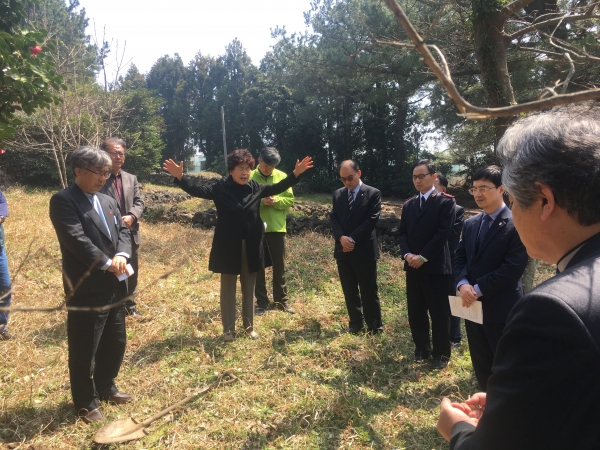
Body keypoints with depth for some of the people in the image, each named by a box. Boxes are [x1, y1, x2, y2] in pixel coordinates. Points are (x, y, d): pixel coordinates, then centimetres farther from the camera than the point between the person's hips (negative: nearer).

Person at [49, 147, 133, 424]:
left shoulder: (108, 201, 15)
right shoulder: (63, 201, -11)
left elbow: (122, 231, 8)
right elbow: (76, 239, -21)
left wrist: (121, 255, -12)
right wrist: (107, 263, -19)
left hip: (114, 287, 8)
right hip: (85, 290, -8)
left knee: (115, 343, 19)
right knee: (84, 350, 7)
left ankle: (106, 388, 39)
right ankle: (86, 403, 25)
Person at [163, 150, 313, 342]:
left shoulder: (255, 188, 1)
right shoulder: (220, 188, -8)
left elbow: (278, 188, 6)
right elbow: (196, 190, -16)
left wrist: (295, 174, -6)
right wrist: (180, 177, -33)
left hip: (251, 247, 3)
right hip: (228, 247, -3)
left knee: (249, 288, 15)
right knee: (228, 288, 10)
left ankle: (249, 326, 30)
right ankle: (228, 329, 23)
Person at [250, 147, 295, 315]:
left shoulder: (282, 176, 2)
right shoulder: (250, 177, -4)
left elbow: (290, 200, 2)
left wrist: (276, 200, -16)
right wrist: (261, 202, -22)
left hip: (277, 228, 2)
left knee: (279, 266, 10)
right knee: (258, 267, 7)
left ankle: (281, 300, 24)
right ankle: (261, 302, 19)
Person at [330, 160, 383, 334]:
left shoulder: (373, 194, -4)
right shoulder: (338, 194, 10)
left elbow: (371, 220, -11)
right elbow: (333, 218, 5)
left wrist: (353, 239, -15)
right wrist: (341, 237, -13)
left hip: (364, 250, -4)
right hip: (343, 250, 5)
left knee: (369, 291, 2)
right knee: (349, 291, 11)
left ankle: (375, 326, 16)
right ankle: (356, 324, 24)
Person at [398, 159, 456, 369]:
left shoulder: (445, 201, -5)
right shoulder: (408, 204, 13)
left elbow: (442, 233, -13)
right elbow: (402, 233, 9)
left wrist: (423, 257, -16)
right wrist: (407, 254, -9)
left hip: (435, 266, -5)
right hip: (412, 266, 5)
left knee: (439, 312, 4)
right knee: (415, 311, 12)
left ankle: (441, 353, 19)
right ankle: (421, 348, 28)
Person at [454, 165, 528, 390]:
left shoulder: (517, 224, -12)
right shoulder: (471, 224, 10)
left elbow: (514, 267, -19)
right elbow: (460, 258, 8)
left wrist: (478, 288, -18)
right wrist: (463, 284, -11)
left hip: (502, 308, -6)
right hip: (473, 305, 7)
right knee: (480, 363, 18)